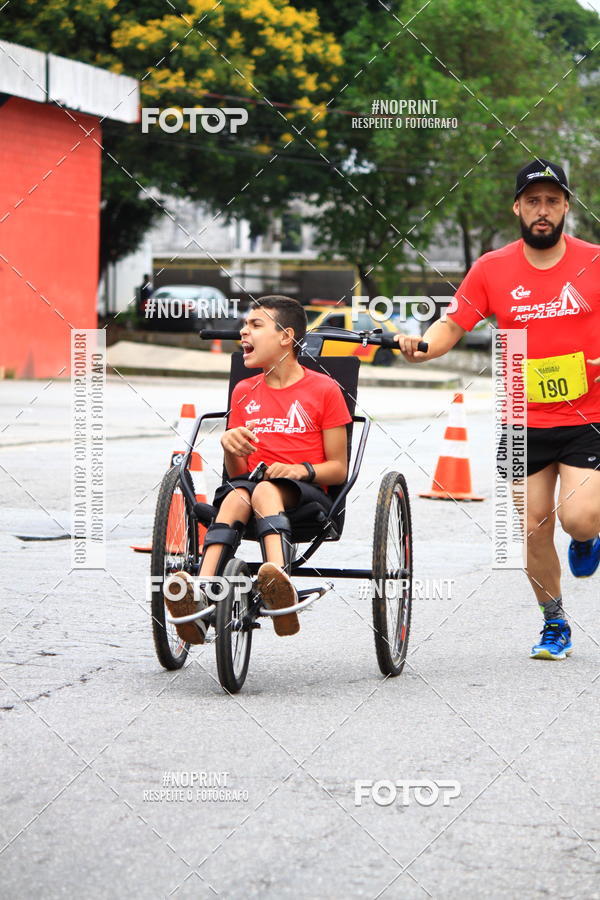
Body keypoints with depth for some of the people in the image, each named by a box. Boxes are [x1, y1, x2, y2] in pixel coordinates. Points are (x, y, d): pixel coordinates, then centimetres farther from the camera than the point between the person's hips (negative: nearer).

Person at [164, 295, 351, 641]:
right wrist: (230, 447, -7)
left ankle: (279, 582, -65)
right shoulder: (244, 392, 19)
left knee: (265, 490, -38)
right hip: (252, 481, 3)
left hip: (305, 493, -3)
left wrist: (301, 469, -16)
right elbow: (237, 473, 16)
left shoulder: (324, 389, 6)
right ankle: (201, 597, -57)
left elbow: (339, 469, 4)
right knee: (235, 496, -34)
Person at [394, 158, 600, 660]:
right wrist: (422, 346, -18)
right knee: (534, 527, 5)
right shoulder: (493, 270, 0)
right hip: (525, 423, 2)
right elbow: (454, 324, 3)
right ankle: (555, 623, 25)